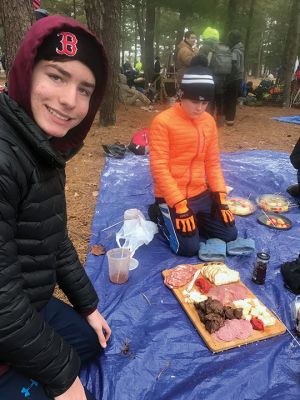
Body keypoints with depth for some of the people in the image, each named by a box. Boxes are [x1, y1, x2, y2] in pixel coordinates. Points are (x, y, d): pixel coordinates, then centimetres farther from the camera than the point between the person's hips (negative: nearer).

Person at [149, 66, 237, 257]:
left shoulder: (209, 121, 4)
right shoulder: (163, 121, -16)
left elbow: (213, 162, 10)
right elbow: (159, 167, -18)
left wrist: (220, 195, 0)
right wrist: (179, 205, -21)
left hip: (201, 194, 7)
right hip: (172, 197, -6)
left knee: (230, 234, 7)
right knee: (189, 248, -10)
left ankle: (192, 219, 25)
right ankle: (161, 216, 14)